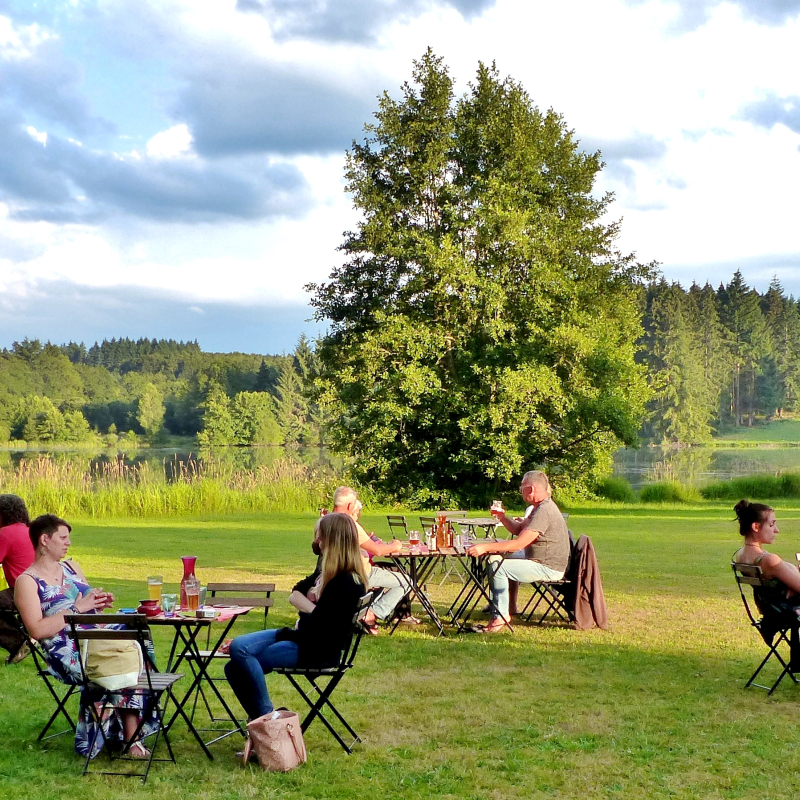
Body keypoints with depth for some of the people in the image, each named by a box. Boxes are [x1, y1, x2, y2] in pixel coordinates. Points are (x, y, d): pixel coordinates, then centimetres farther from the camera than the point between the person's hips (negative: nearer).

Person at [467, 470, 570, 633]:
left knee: (496, 566, -19)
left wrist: (485, 547, -30)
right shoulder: (541, 507, 11)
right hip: (540, 560, 11)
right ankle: (496, 604, 23)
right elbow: (518, 529, 19)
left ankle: (501, 616, -12)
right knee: (496, 557, 20)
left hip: (548, 568, -11)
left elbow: (519, 543, -29)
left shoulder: (544, 511, -24)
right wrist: (502, 518, 1)